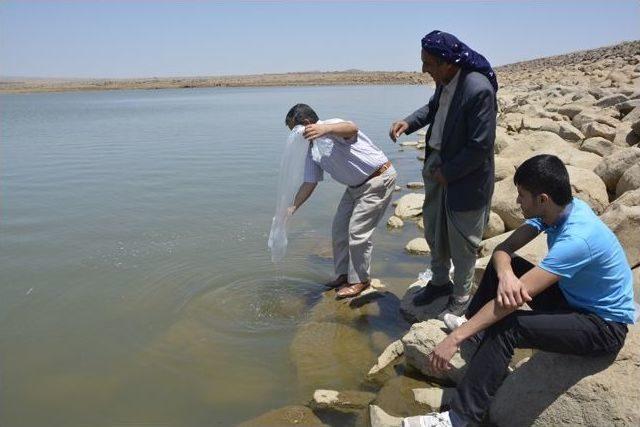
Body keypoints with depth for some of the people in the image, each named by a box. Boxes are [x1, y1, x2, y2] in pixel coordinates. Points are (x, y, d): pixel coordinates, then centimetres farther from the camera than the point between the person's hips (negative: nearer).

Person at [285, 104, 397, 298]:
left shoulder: (332, 126, -21)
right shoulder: (312, 150, 5)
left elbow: (352, 129, -45)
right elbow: (309, 183, 8)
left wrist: (325, 129, -65)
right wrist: (292, 208, 1)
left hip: (378, 179, -9)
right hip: (356, 186, 9)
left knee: (357, 232, -7)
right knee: (339, 229, 11)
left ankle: (360, 280, 11)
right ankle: (344, 275, 27)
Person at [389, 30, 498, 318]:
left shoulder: (479, 90, -27)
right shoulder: (445, 80, -4)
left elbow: (480, 147, -24)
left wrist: (447, 172, -15)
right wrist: (409, 122, -1)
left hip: (464, 177, -8)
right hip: (437, 164, 8)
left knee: (461, 243, 9)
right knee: (433, 230, 21)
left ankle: (460, 299, 31)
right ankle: (439, 282, 44)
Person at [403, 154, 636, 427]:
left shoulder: (577, 238, -33)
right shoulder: (558, 209, -7)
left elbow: (516, 298, -38)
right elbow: (504, 249, -8)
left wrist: (455, 338, -37)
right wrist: (505, 274, -34)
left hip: (606, 326, -9)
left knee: (506, 328, -30)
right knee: (501, 265, 2)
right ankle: (472, 323, 12)